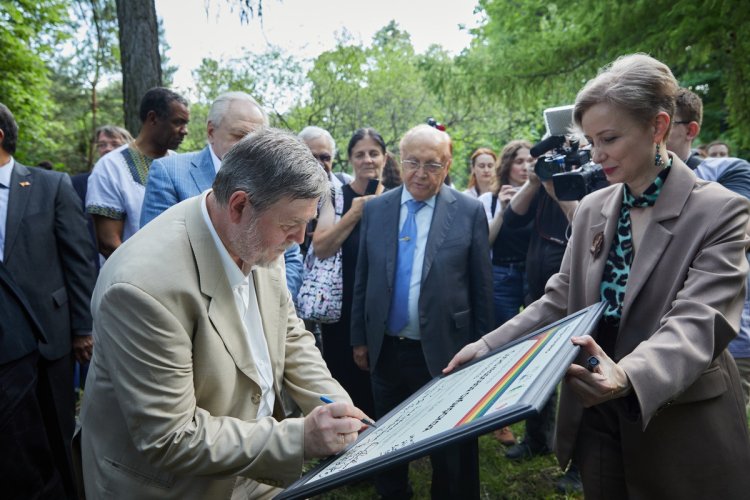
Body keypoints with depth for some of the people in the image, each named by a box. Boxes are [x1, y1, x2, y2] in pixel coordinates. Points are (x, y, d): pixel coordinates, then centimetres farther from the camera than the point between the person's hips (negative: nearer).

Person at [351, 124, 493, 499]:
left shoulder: (469, 211, -7)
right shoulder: (375, 209, 1)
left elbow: (482, 288, -3)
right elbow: (362, 279, 6)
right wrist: (359, 338, 7)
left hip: (444, 351, -3)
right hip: (386, 350, 3)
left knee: (451, 454, 14)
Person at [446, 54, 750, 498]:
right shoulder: (593, 208, 3)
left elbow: (699, 322, -23)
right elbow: (560, 300, 5)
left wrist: (628, 376, -42)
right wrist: (488, 345, -5)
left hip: (683, 430, -4)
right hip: (598, 416, 4)